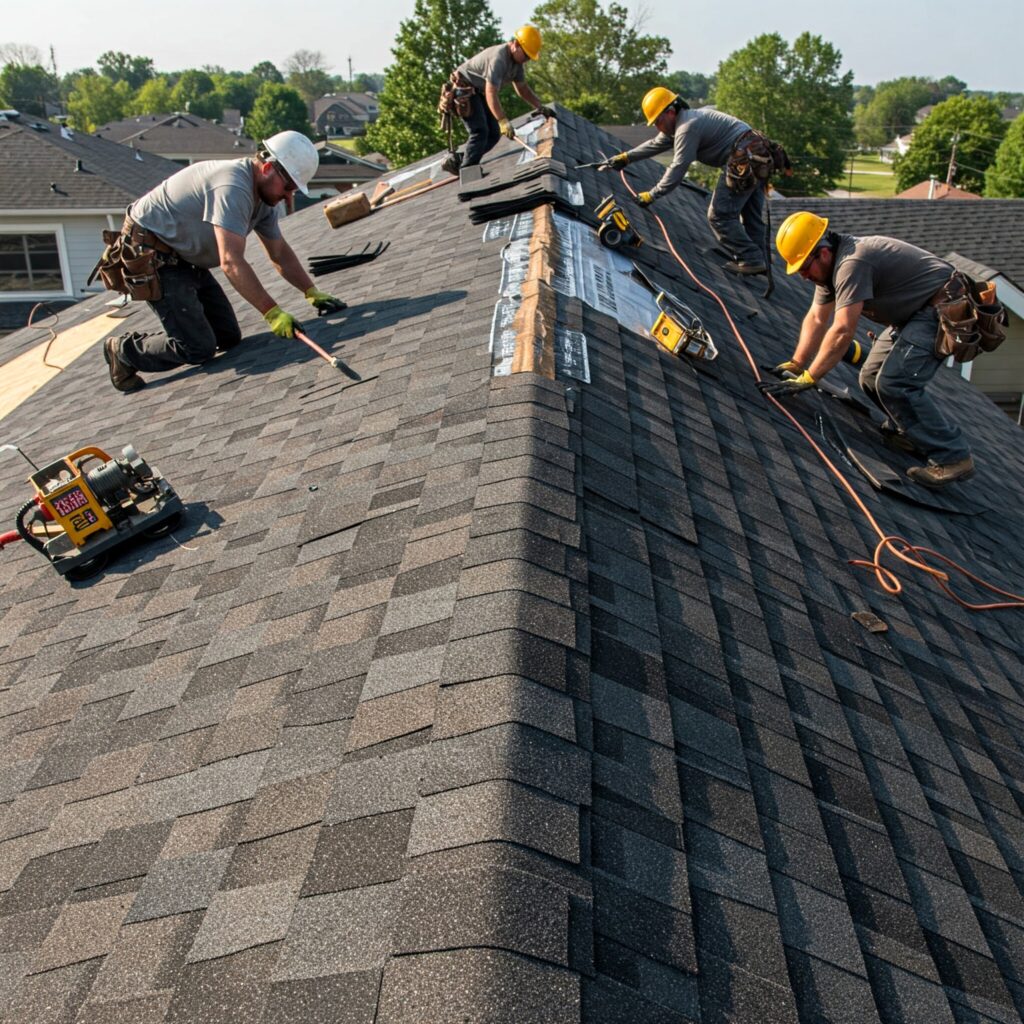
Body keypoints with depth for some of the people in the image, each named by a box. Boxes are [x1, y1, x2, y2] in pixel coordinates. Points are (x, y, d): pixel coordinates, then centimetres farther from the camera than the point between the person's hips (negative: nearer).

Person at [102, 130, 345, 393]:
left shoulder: (264, 193, 3)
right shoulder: (233, 187, -28)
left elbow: (280, 252, 11)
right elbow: (231, 262, -35)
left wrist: (312, 292, 0)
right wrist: (272, 312, -35)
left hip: (185, 259, 10)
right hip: (149, 253, -10)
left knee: (229, 338, 5)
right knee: (199, 348, -14)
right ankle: (123, 351, 8)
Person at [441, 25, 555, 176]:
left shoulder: (516, 61, 2)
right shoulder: (498, 58, -28)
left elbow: (523, 88, 12)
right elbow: (491, 93, -36)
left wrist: (540, 107, 0)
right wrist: (503, 121, -43)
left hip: (479, 92, 9)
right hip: (465, 89, -9)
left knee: (494, 134, 2)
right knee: (479, 132, -19)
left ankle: (457, 161, 6)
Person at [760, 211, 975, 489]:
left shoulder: (852, 263, -27)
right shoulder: (831, 264, 5)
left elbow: (842, 331, -31)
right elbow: (816, 319, 12)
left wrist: (807, 379, -26)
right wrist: (795, 364, 6)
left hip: (944, 309, -10)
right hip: (917, 314, 10)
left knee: (894, 382, -22)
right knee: (872, 379, 7)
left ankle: (952, 457, -15)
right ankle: (911, 432, 22)